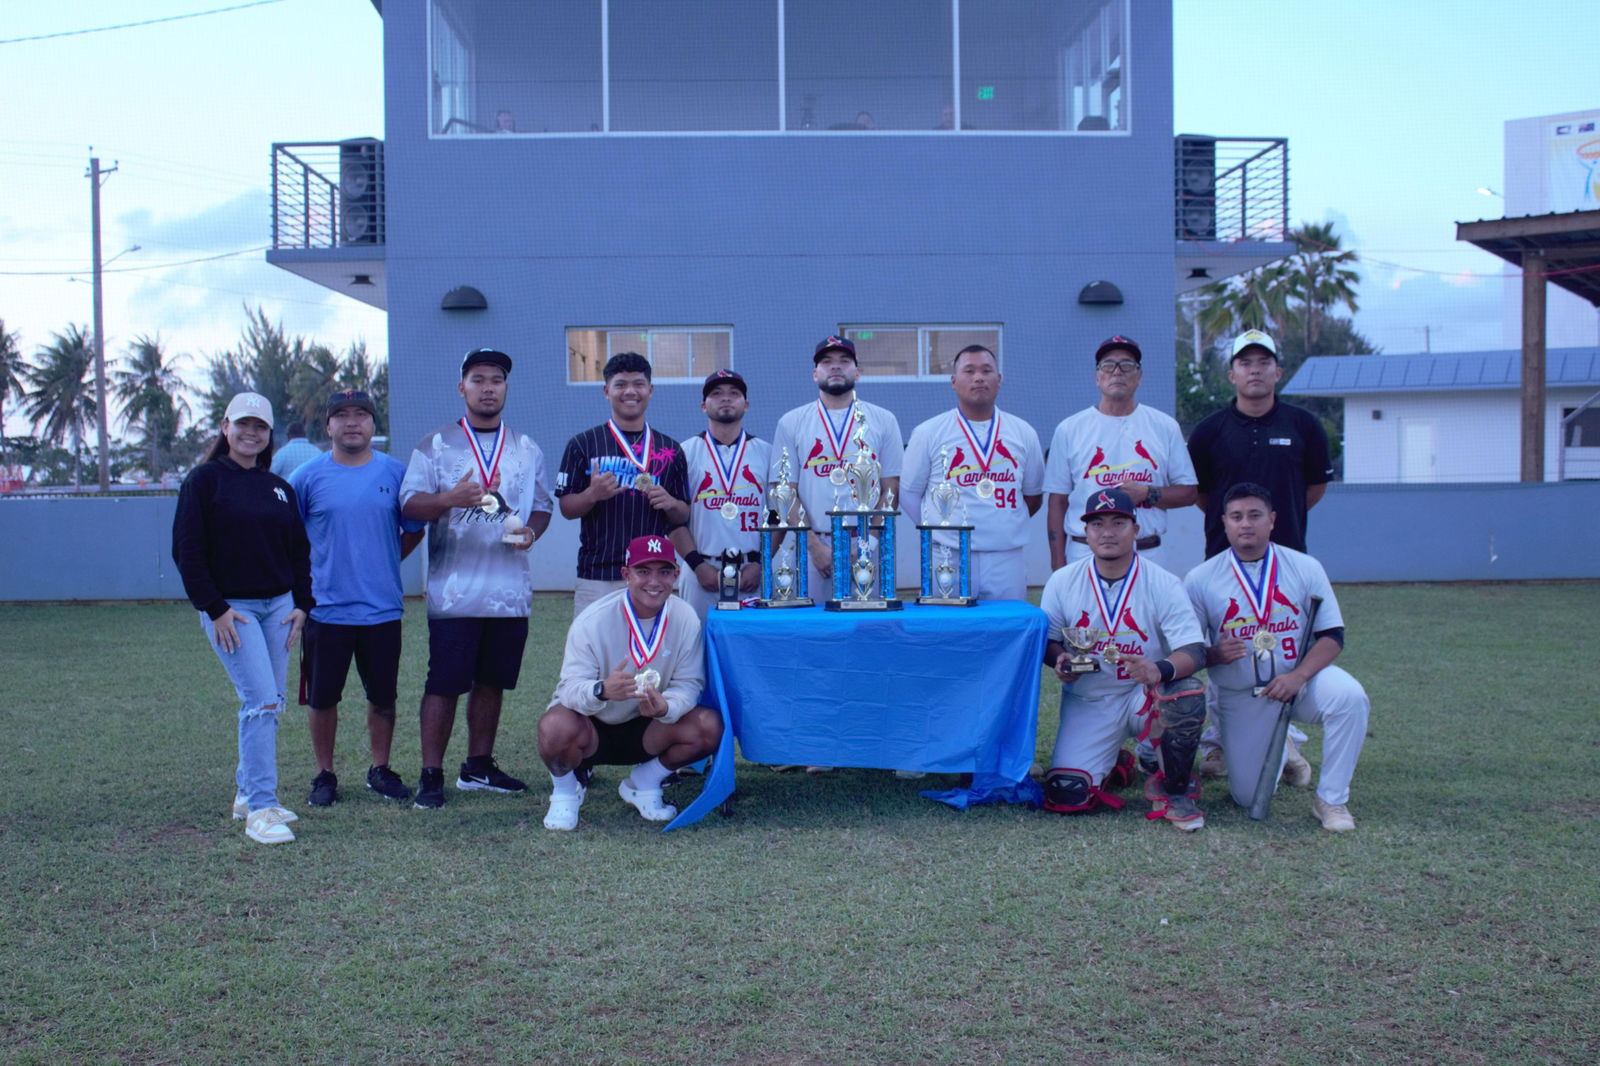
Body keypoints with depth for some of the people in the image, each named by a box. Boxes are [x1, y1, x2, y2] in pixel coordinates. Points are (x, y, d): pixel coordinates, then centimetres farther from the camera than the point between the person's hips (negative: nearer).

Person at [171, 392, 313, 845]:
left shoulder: (278, 487, 13)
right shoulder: (205, 480, -3)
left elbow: (300, 550, 16)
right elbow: (187, 550, -6)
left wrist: (302, 604, 5)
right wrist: (215, 609, -12)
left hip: (278, 606, 6)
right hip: (229, 608, -6)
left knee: (269, 705, 7)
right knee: (261, 700, -15)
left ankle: (248, 794, 20)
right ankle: (260, 810, -13)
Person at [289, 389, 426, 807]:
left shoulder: (395, 472, 3)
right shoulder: (308, 477, 0)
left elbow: (414, 529, 13)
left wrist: (382, 564, 8)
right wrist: (304, 577, 5)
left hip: (383, 608, 1)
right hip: (325, 608, -1)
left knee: (383, 697, 9)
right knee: (322, 697, 6)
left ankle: (380, 769, 25)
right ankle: (325, 775, 21)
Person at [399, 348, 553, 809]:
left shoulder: (527, 450, 14)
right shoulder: (436, 445, 3)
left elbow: (542, 506, 17)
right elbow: (410, 504, -5)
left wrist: (531, 531, -6)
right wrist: (450, 499, -24)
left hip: (510, 592, 4)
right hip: (454, 592, -4)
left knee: (492, 682, 11)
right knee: (444, 683, -4)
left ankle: (479, 767, 23)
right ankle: (431, 775, 3)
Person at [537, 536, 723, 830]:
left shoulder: (686, 618, -12)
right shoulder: (592, 620, -21)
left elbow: (689, 683, -15)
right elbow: (571, 688, -28)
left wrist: (666, 707, -39)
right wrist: (602, 691, -53)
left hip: (647, 729, 3)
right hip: (591, 728, -3)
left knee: (710, 727, -21)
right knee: (557, 727, -37)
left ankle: (643, 784, 7)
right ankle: (565, 789, 1)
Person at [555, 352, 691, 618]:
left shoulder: (670, 449, 12)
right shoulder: (583, 444, 5)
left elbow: (683, 516, 14)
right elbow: (566, 508, 3)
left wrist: (670, 504, -8)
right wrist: (593, 494, -16)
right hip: (597, 575, -2)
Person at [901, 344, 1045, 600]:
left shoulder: (1024, 433, 10)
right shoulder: (928, 433, 2)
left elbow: (1033, 496, 18)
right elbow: (910, 493, 7)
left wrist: (1003, 524, 11)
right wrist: (939, 532, 5)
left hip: (1007, 561, 3)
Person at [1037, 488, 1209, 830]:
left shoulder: (1163, 583, -10)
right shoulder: (1063, 581, -2)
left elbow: (1194, 650, -18)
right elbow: (1046, 638, 7)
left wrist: (1161, 670, -40)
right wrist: (1058, 659, -17)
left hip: (1145, 696, -1)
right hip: (1086, 703, 2)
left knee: (1187, 696, -35)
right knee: (1065, 796, -16)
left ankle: (1175, 790, -7)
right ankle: (1113, 766, 24)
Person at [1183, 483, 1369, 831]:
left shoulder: (1306, 567, -3)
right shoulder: (1200, 579, -5)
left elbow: (1332, 636, -5)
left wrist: (1298, 676, -23)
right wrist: (1215, 655, -26)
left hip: (1301, 679, 0)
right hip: (1239, 698, 0)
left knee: (1349, 696, -32)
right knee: (1249, 797, -2)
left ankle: (1332, 799, -13)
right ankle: (1260, 747, 33)